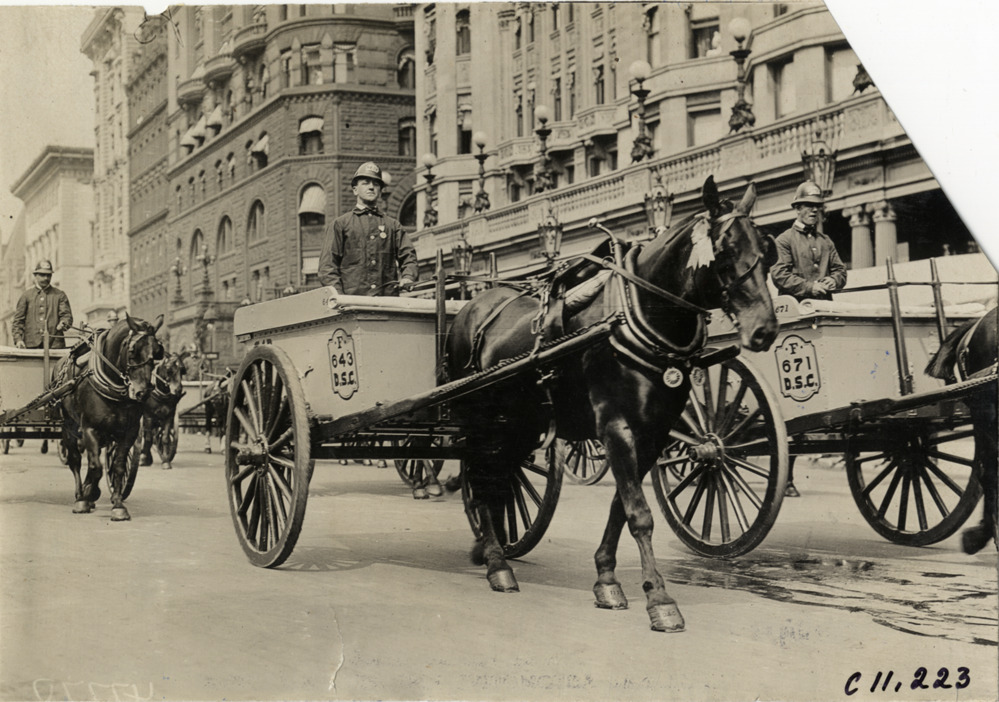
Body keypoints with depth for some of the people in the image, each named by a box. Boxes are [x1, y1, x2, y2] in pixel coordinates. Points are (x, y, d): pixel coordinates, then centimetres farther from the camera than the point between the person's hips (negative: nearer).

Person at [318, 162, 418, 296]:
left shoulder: (393, 225, 23)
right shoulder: (340, 224, 15)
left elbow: (408, 255, 16)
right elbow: (327, 265, 8)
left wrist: (407, 277, -6)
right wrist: (339, 298, -6)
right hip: (353, 298, -2)